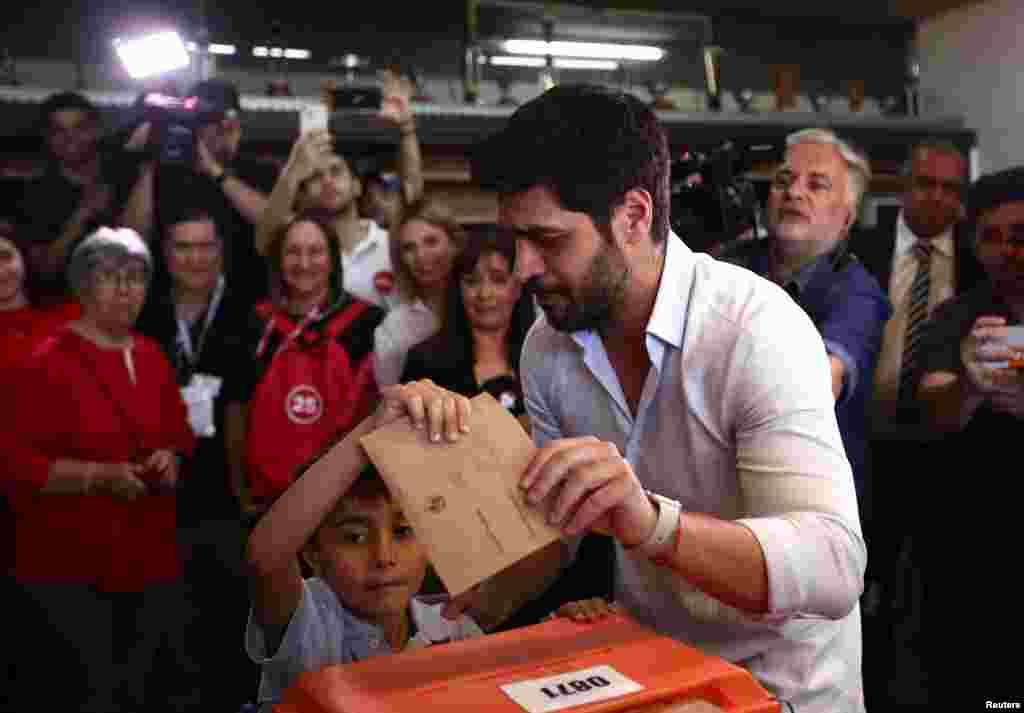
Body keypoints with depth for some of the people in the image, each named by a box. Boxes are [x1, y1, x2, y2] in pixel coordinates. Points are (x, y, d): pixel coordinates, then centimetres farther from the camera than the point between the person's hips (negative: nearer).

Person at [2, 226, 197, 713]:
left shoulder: (152, 357, 10)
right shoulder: (50, 361, -8)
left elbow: (179, 433, 21)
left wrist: (170, 458, -1)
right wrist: (100, 476, -21)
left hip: (149, 557, 6)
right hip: (70, 565, -5)